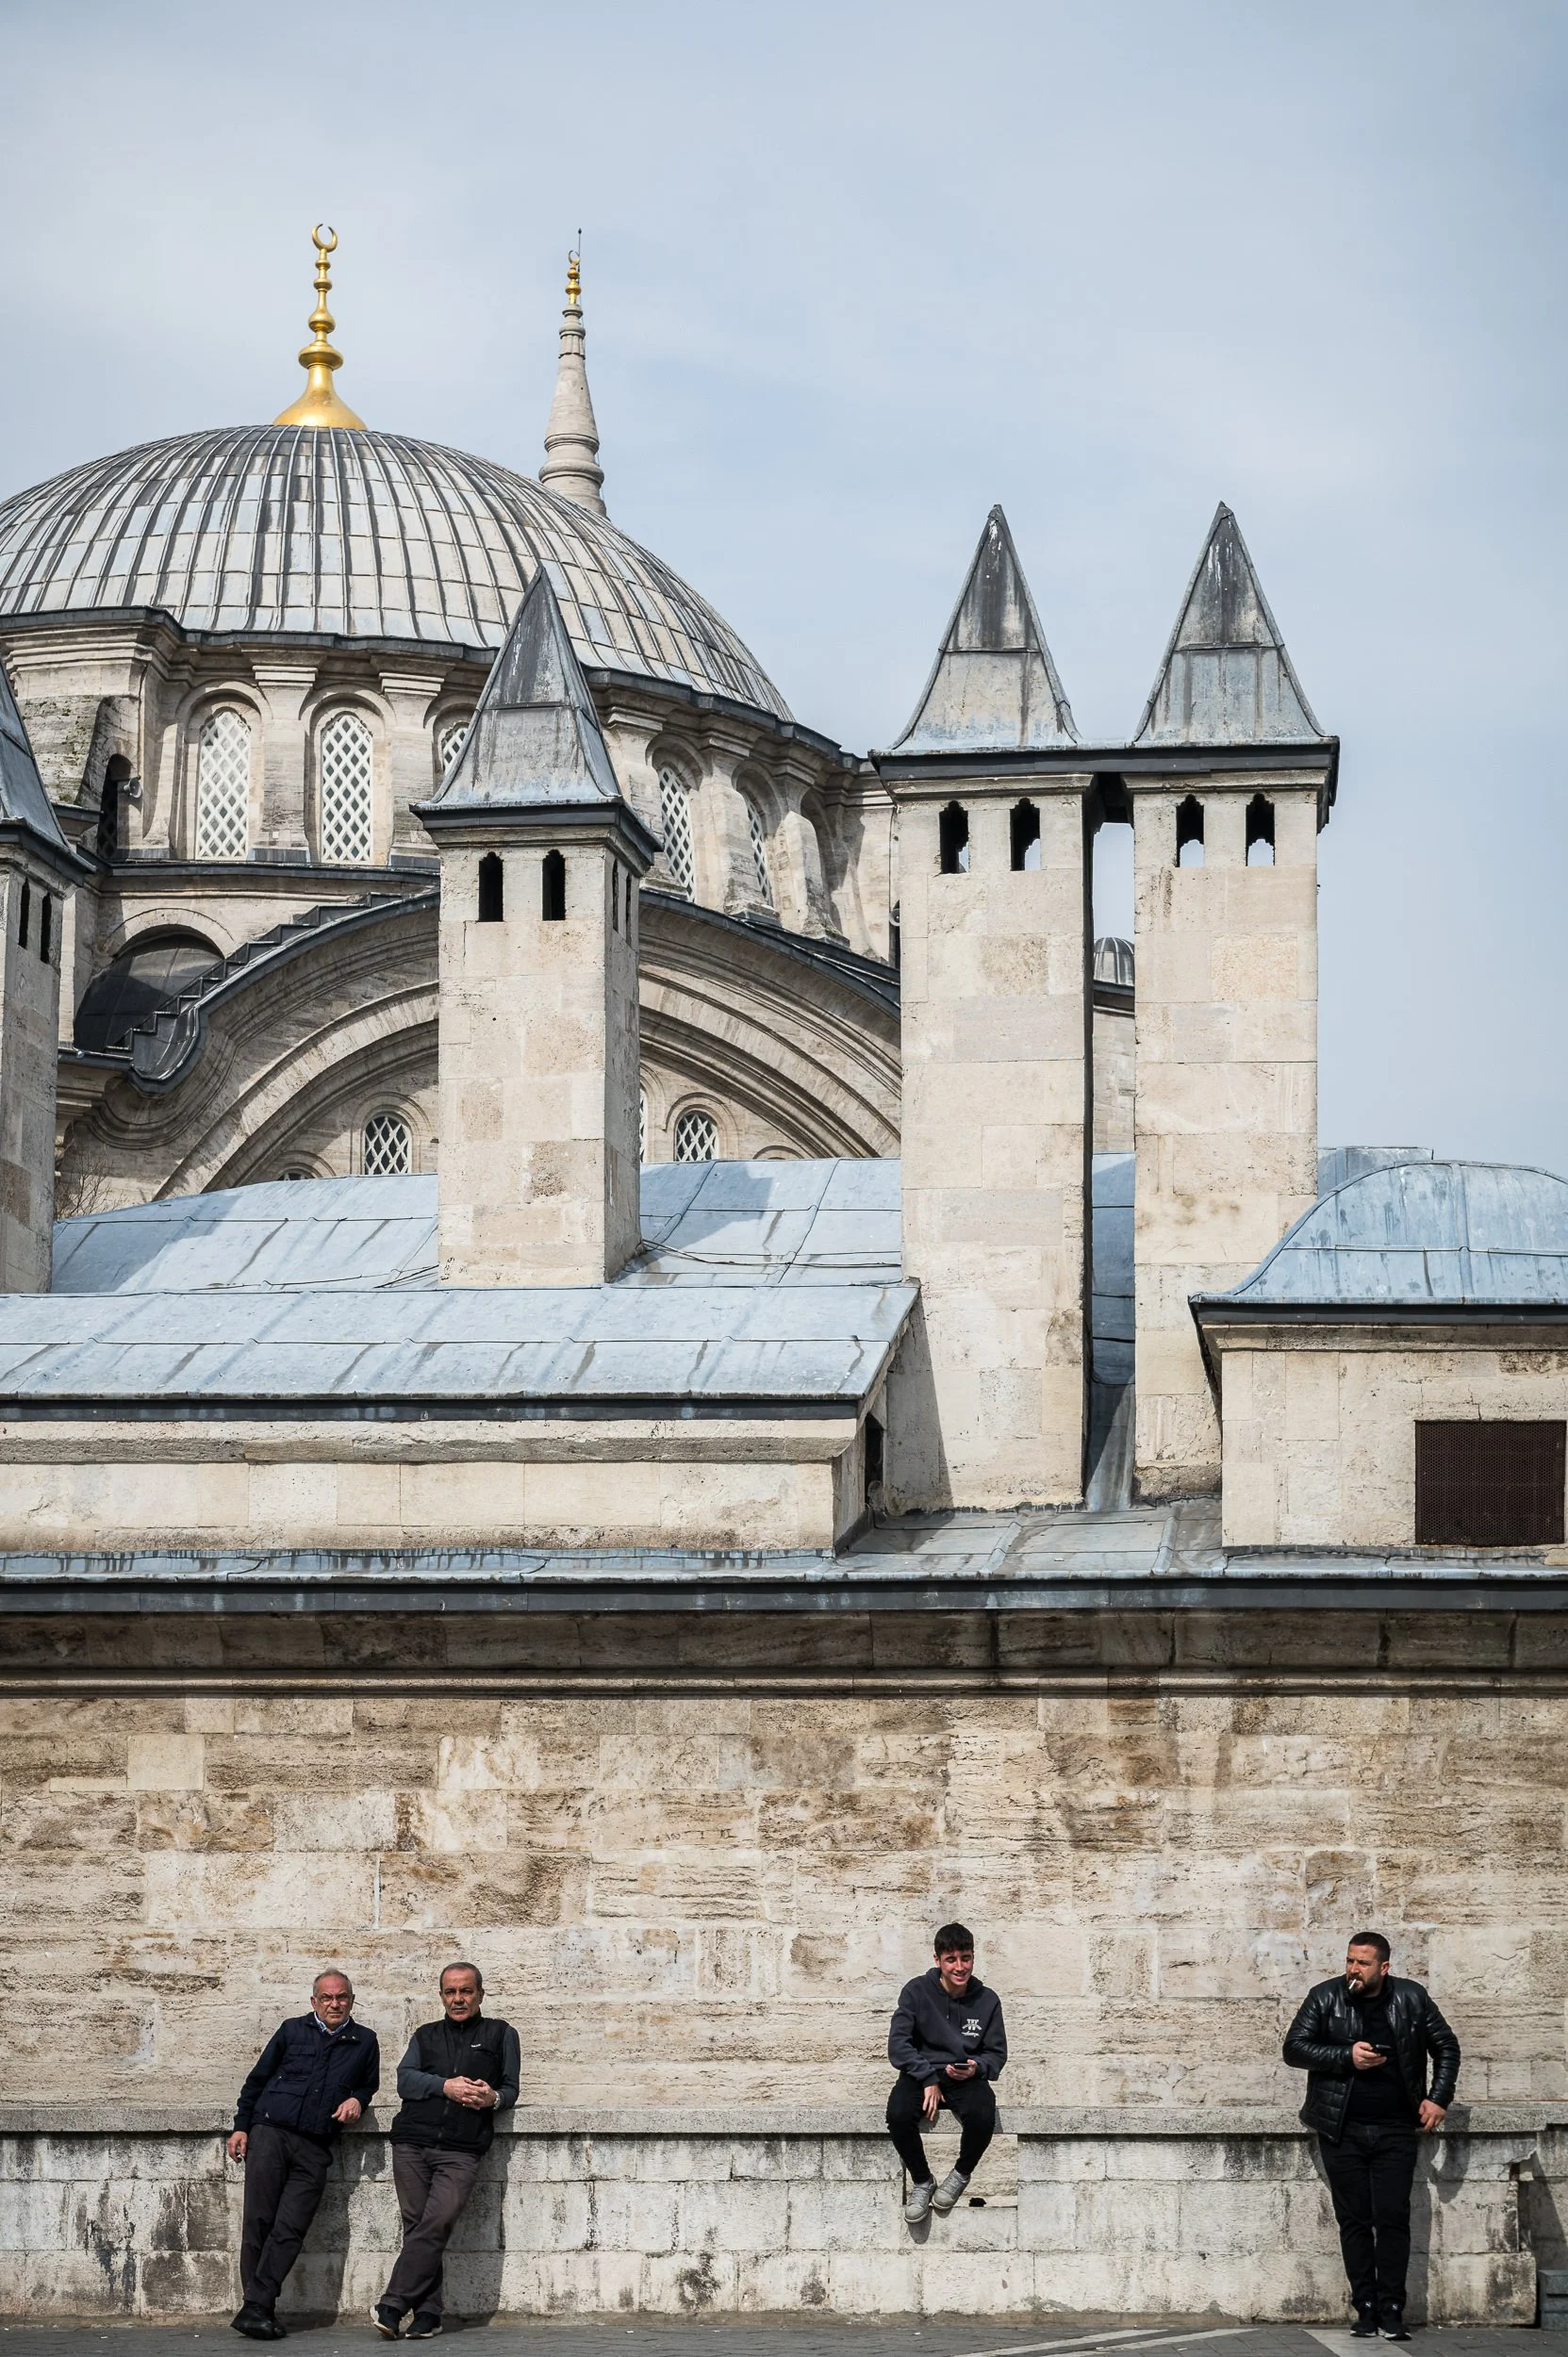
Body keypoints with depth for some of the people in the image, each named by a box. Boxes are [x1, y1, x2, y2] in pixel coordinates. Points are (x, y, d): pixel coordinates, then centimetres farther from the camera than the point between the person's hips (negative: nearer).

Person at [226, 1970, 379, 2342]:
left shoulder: (364, 2042, 15)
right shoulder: (292, 2031, 11)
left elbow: (369, 2085, 28)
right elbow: (258, 2079, 15)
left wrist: (357, 2100, 5)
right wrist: (241, 2126, 8)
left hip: (315, 2147, 1)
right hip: (270, 2131, -1)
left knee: (290, 2229, -10)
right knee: (259, 2220, -8)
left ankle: (255, 2308, -11)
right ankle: (257, 2308, -5)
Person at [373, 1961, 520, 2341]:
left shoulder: (501, 2035, 18)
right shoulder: (426, 2035, 22)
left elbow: (510, 2088, 14)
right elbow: (405, 2079, 8)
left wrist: (493, 2098, -9)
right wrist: (446, 2086, -9)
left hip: (460, 2151, -2)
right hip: (411, 2143, 2)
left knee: (437, 2225, -16)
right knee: (416, 2226, -4)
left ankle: (393, 2305, -18)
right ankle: (427, 2313, -2)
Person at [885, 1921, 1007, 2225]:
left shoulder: (987, 2000, 2)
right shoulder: (916, 1991, -3)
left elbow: (997, 2053, 8)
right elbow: (898, 2044, -8)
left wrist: (977, 2068, -16)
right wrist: (928, 2079, -19)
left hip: (967, 2078, 1)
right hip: (921, 2073, -1)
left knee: (982, 2116, -35)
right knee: (898, 2114, -34)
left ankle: (962, 2174, -2)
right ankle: (922, 2181, -7)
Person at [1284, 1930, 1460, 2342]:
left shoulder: (1411, 1998, 1)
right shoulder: (1325, 1998, -1)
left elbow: (1447, 2046, 11)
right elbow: (1294, 2049, -4)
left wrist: (1439, 2098, 0)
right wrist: (1346, 2057, -15)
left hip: (1396, 2130, 0)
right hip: (1342, 2132, 0)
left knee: (1393, 2219, -4)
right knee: (1354, 2221, 3)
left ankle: (1392, 2311, 0)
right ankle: (1366, 2310, 8)